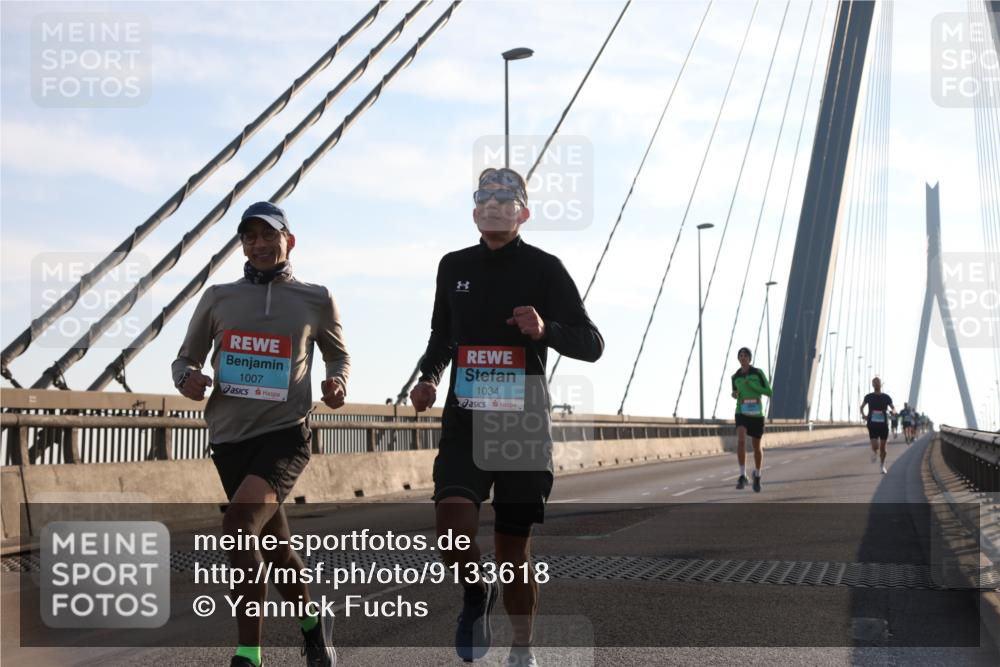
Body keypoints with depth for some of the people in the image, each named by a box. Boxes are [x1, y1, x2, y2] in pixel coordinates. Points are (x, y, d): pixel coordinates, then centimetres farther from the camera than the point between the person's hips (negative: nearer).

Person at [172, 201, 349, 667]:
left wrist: (337, 381, -1)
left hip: (286, 432, -3)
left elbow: (339, 354, 21)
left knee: (238, 522, -25)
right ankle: (312, 623, 35)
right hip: (230, 436, 4)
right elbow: (186, 358, 17)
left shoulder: (315, 300, 7)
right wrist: (187, 378, -7)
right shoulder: (218, 298, 10)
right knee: (272, 544, 11)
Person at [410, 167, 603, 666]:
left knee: (513, 545, 3)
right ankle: (476, 590, 9)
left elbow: (592, 344, -3)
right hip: (464, 422, 2)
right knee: (452, 516, -22)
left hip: (524, 425, -2)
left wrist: (545, 330, -22)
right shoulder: (454, 266, 10)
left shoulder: (544, 268, -1)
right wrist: (430, 377, 7)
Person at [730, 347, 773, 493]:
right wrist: (735, 395, -4)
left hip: (756, 414, -1)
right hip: (742, 414, 1)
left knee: (757, 447, 12)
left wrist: (752, 385, -17)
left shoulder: (758, 372, -4)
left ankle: (757, 475, 38)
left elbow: (770, 393, -6)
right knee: (741, 441, -26)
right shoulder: (735, 376, 5)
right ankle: (742, 476, -23)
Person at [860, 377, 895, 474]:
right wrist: (863, 414, -3)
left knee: (882, 447, 7)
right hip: (872, 425, -1)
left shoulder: (886, 397, 1)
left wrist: (893, 412, -17)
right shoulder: (869, 397, 1)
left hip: (884, 425, 1)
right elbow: (862, 407, 16)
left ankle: (883, 466, 29)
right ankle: (874, 452, 23)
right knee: (875, 447, -14)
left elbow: (893, 408, 7)